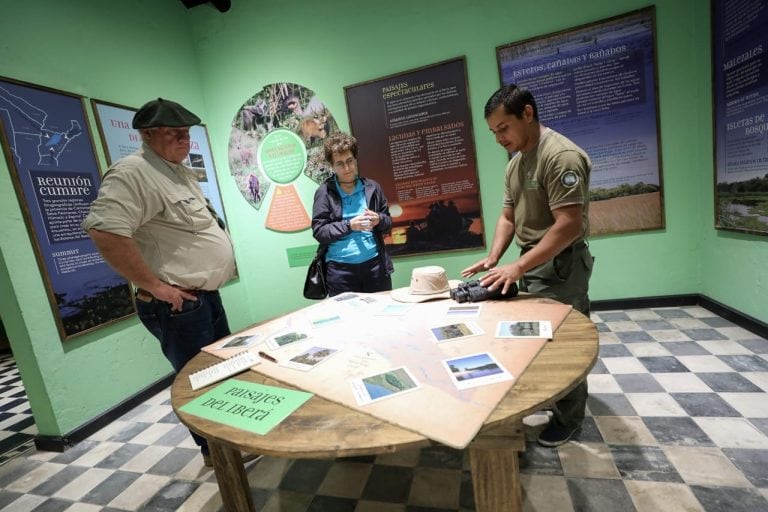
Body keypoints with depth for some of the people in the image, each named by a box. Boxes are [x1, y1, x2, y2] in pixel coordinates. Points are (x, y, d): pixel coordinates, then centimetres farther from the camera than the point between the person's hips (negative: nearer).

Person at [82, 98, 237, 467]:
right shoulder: (133, 172, -19)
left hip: (206, 294, 10)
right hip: (177, 305, -10)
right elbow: (103, 231, -30)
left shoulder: (180, 171, 13)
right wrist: (154, 285, -24)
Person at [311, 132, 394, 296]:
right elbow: (319, 231, -6)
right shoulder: (324, 192, -2)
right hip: (340, 269, -2)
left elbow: (389, 222, 11)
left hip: (374, 264, 3)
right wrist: (349, 225, -16)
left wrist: (378, 220, -10)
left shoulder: (372, 187, 5)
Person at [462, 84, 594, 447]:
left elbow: (570, 226, -25)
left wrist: (517, 267, -26)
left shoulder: (561, 155, -19)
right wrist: (492, 259, -3)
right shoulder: (516, 162, 9)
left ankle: (568, 419, 25)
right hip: (532, 262, 8)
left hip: (560, 265, -8)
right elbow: (508, 217, 11)